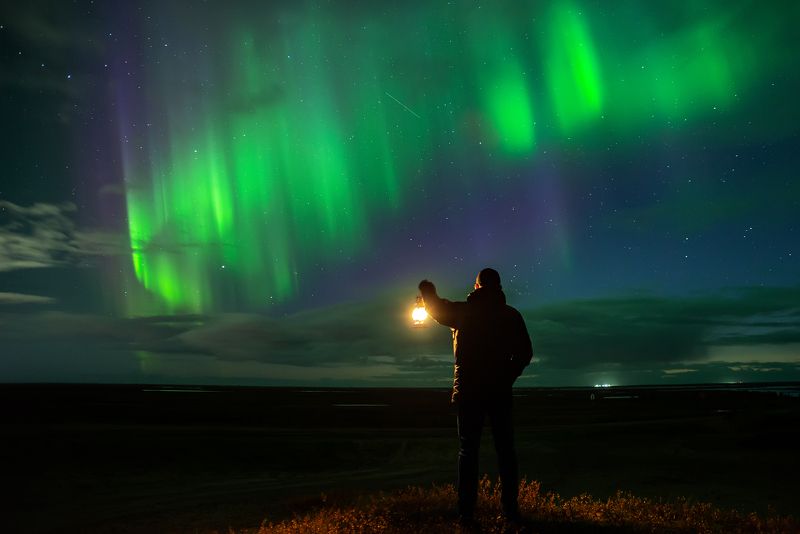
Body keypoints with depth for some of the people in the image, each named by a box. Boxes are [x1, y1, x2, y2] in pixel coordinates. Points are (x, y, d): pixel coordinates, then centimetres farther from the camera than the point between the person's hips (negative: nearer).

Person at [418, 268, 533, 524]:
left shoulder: (464, 312, -3)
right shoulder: (511, 315, 3)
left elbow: (436, 308, 7)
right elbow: (525, 353, 3)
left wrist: (427, 289, 26)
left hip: (469, 390, -1)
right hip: (499, 390, 1)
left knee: (468, 450, 4)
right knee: (505, 450, 9)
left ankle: (466, 512, 3)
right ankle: (510, 509, 8)